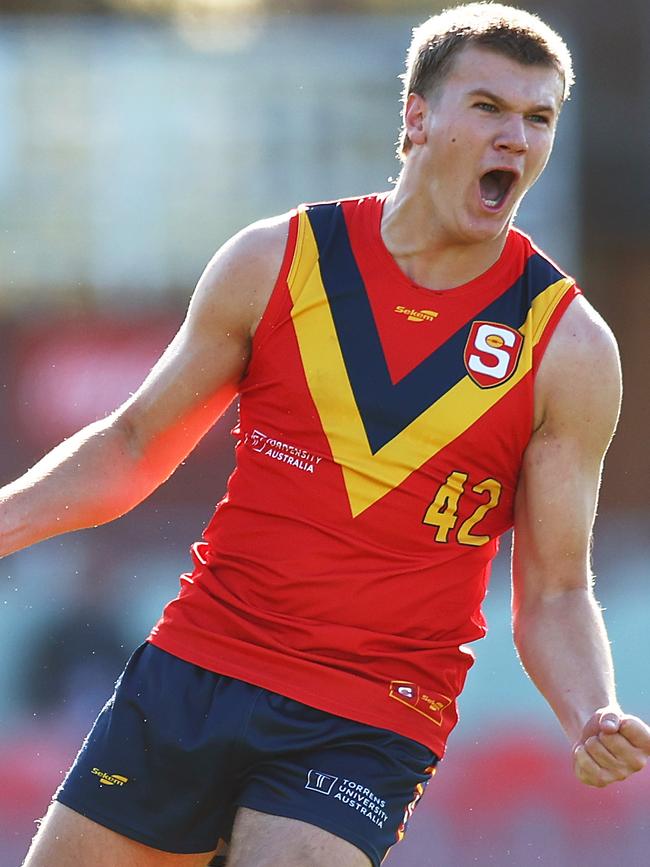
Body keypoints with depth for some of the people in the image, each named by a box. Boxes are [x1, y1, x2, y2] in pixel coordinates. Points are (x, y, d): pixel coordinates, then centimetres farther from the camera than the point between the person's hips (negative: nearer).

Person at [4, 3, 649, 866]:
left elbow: (554, 593, 2)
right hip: (192, 666, 3)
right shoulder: (275, 261, 3)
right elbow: (134, 446, 14)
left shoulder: (570, 348, -2)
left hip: (365, 729, -2)